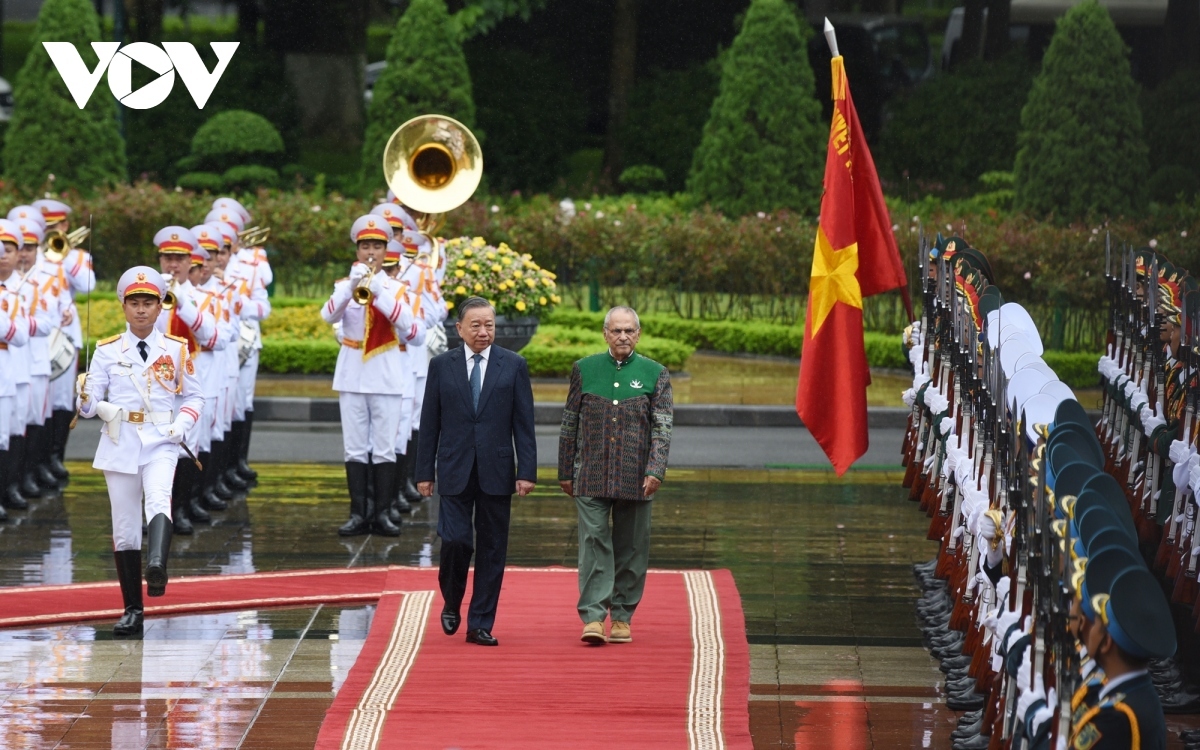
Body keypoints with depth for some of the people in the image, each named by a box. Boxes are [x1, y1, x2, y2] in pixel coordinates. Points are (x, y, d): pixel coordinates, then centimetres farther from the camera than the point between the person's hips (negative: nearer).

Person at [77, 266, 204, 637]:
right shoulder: (107, 351, 4)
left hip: (160, 442, -1)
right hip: (119, 443, 1)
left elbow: (194, 397, 13)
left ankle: (156, 567, -51)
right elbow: (89, 406, 2)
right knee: (124, 526, 3)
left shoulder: (176, 349, 5)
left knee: (159, 500, -30)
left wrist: (182, 424, -6)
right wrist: (86, 400, -22)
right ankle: (132, 610, 10)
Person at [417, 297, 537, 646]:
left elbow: (524, 424, 2)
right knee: (455, 541, -10)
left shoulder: (514, 365, 4)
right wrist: (424, 473, 2)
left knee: (492, 550, 2)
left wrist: (527, 471, -5)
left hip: (495, 472, 1)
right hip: (455, 472, -1)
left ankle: (480, 624, 9)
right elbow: (429, 424, 6)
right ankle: (452, 603, 17)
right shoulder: (442, 365, 5)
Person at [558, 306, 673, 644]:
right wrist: (566, 472, 10)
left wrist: (655, 471, -13)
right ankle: (593, 617, -12)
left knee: (631, 548, 5)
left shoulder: (655, 374, 5)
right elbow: (570, 425, 12)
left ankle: (622, 617, 14)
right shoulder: (584, 370, 8)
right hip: (591, 476, 0)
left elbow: (662, 428, -1)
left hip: (635, 478, 0)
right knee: (594, 542, -9)